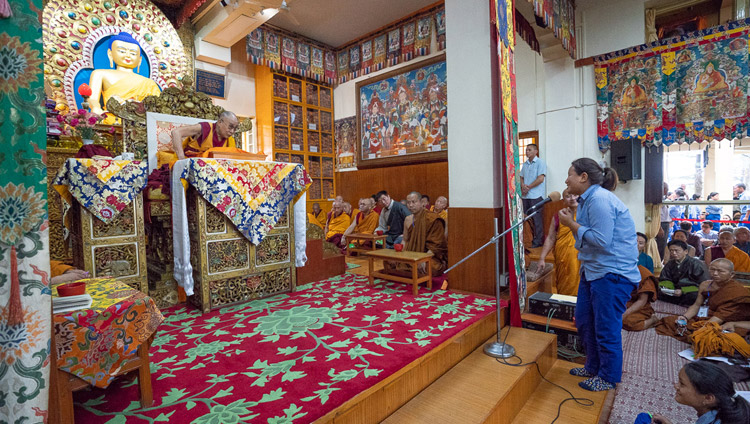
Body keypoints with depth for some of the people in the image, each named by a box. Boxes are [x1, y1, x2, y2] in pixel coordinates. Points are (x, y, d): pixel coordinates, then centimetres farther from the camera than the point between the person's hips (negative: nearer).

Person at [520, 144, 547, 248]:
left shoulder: (540, 163, -3)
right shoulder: (525, 164, 17)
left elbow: (540, 179, -11)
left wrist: (528, 187, -10)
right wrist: (523, 186, -4)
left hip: (536, 195, -6)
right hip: (525, 195, 6)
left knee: (537, 218, -4)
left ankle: (538, 240, 2)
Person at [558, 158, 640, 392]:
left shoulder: (599, 199, -20)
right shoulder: (587, 199, 11)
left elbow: (602, 240, -25)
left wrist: (572, 224, -16)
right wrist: (571, 222, 3)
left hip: (613, 272, -11)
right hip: (593, 269, 11)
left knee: (606, 327, 3)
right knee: (584, 321, 18)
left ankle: (608, 377, 22)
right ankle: (593, 367, 36)